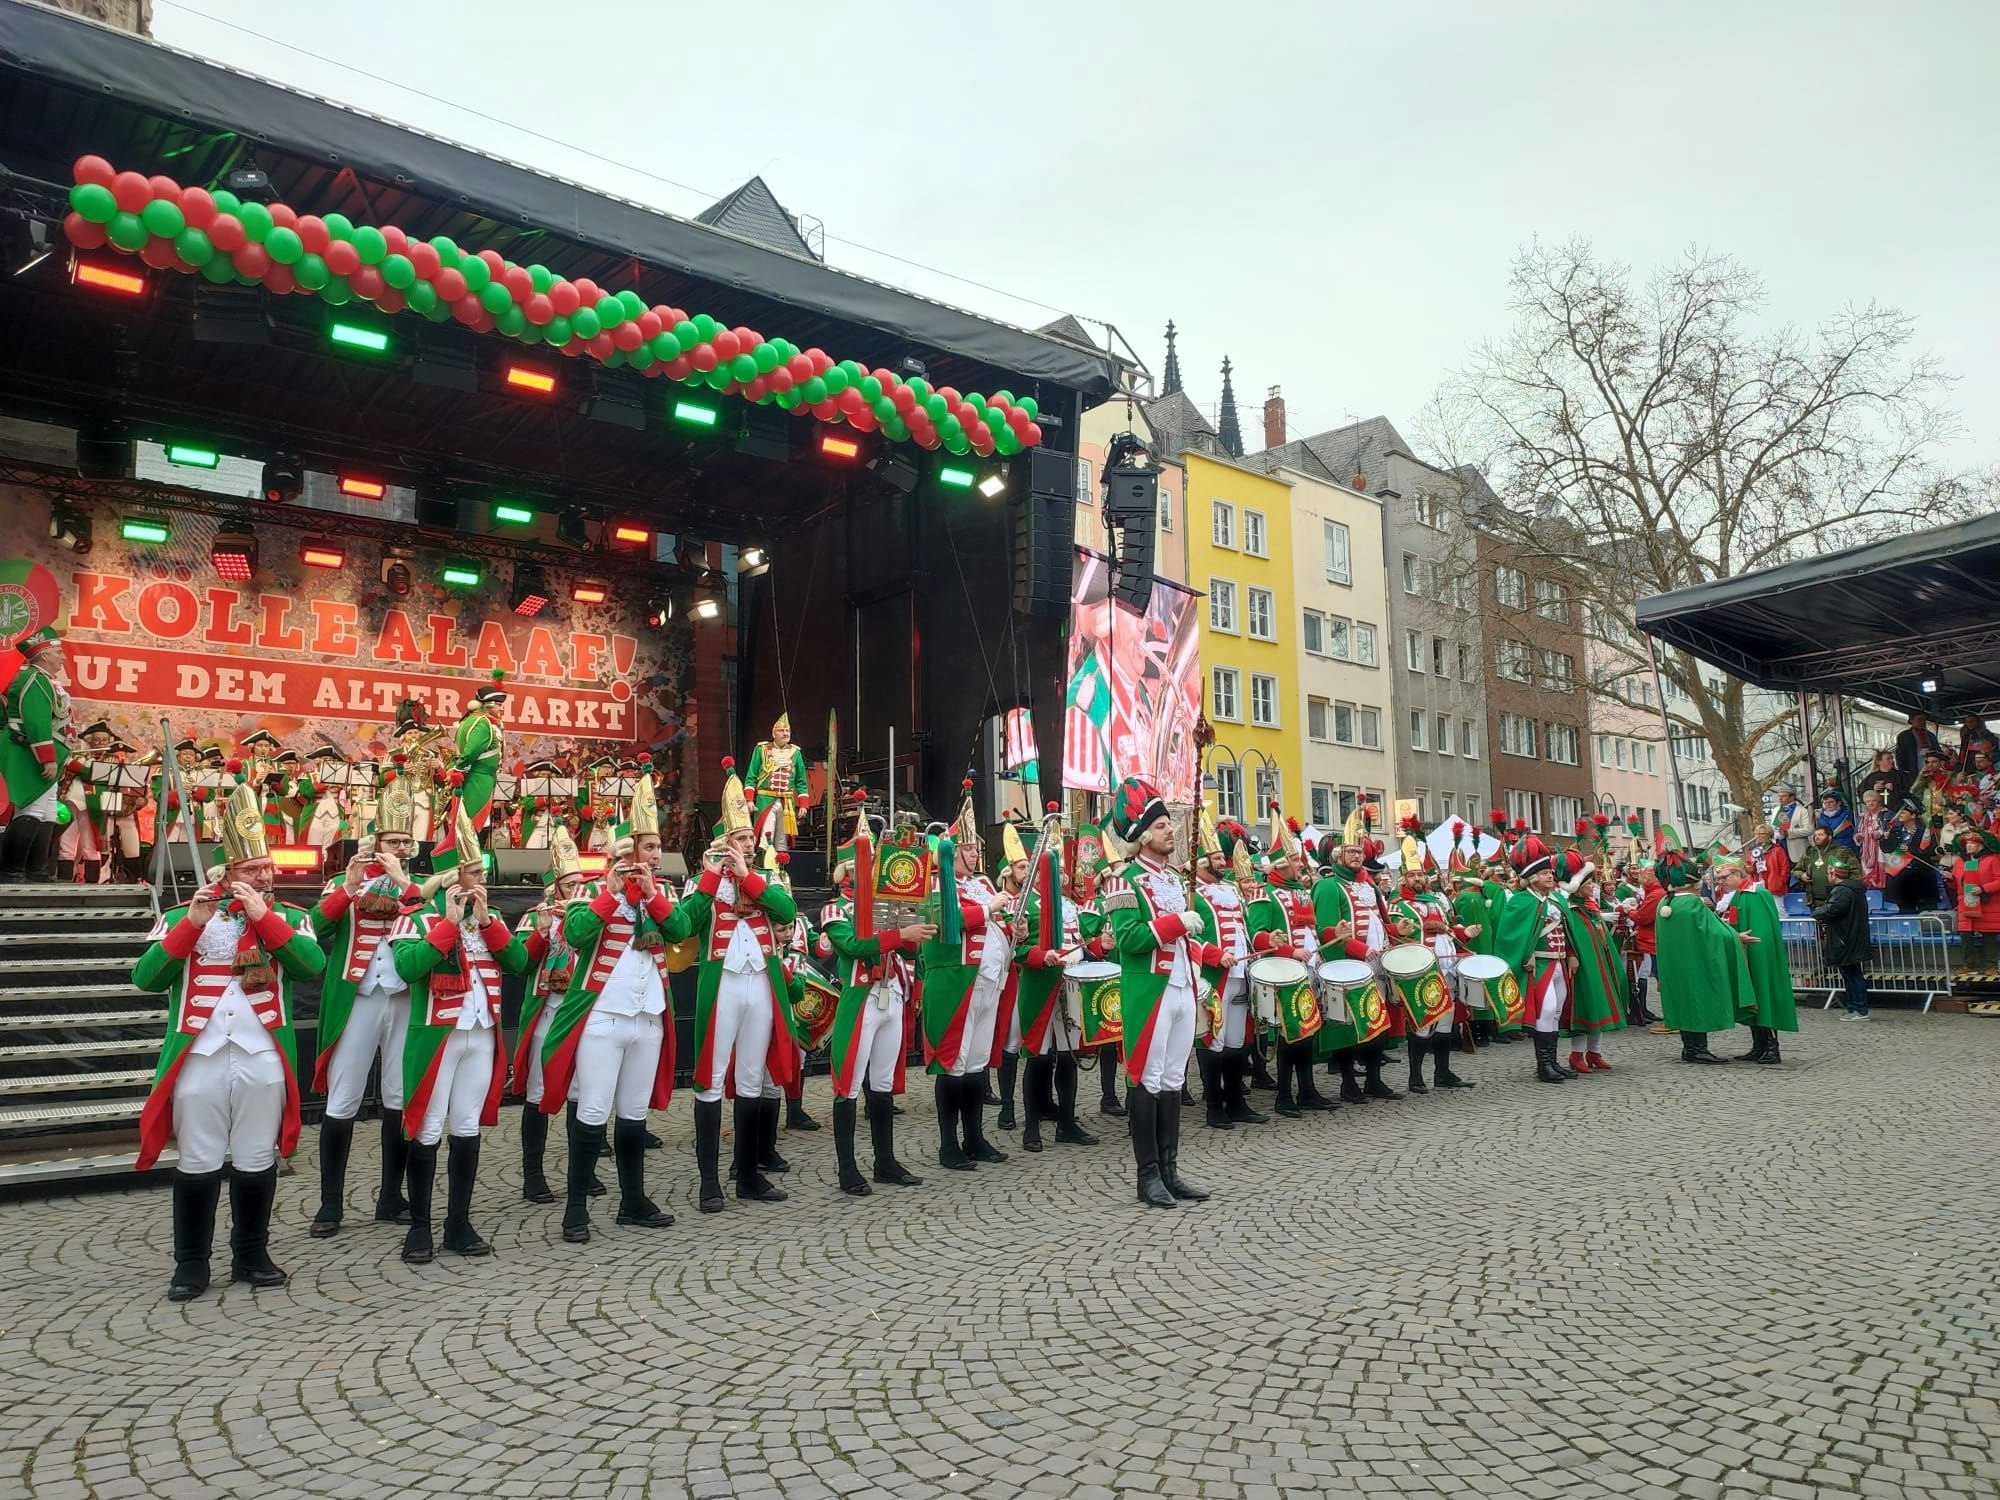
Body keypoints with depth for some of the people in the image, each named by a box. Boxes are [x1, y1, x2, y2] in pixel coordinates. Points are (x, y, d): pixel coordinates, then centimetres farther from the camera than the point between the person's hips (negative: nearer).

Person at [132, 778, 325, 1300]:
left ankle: (251, 1256, 23)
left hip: (263, 1058, 1)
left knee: (257, 1160, 9)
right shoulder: (180, 916, 5)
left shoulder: (288, 918, 5)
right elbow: (145, 978, -7)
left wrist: (262, 916, -18)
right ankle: (191, 1265, 20)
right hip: (199, 1056, 0)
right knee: (197, 1163, 6)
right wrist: (191, 923, -17)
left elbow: (313, 964, -14)